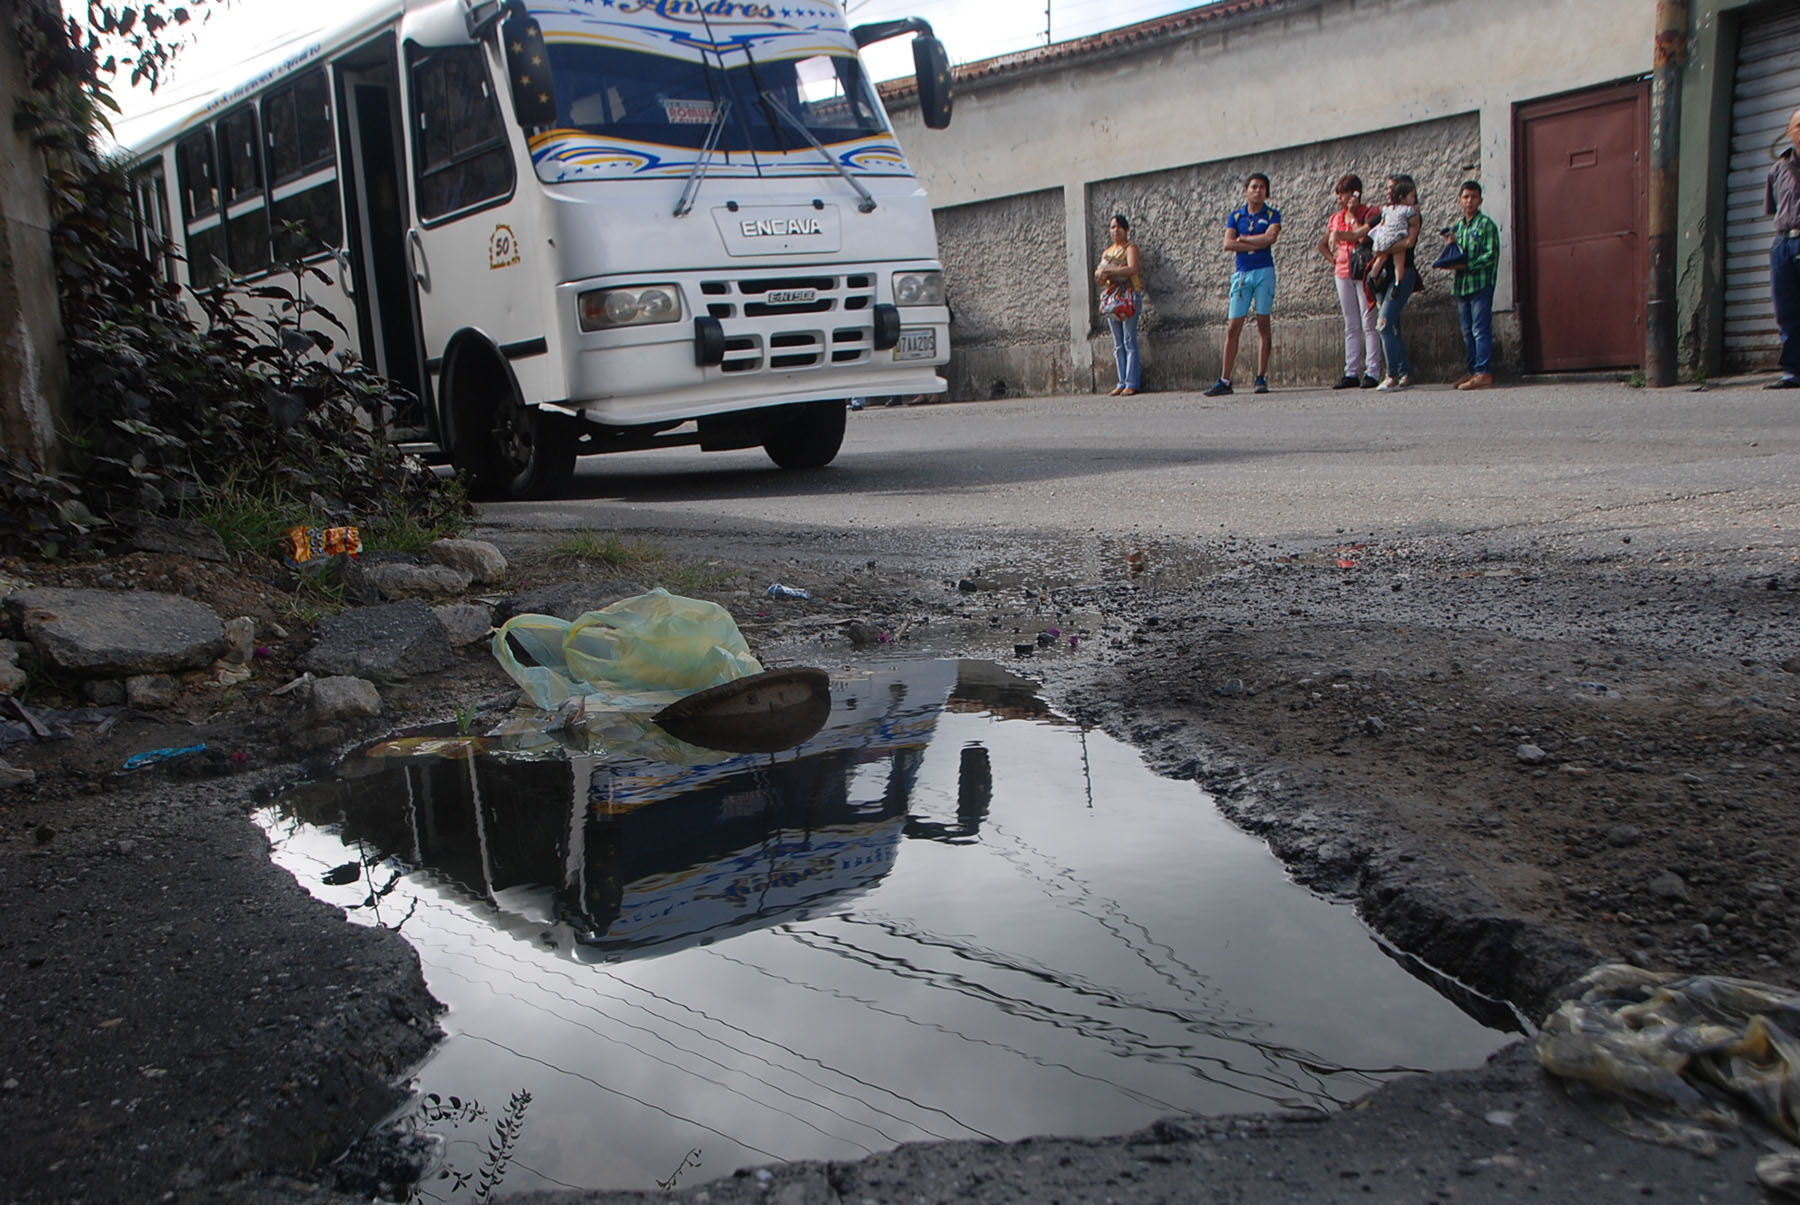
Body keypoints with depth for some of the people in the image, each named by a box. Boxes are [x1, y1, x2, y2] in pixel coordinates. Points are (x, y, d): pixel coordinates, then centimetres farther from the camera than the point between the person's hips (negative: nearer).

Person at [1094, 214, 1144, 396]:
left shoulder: (1130, 248, 1)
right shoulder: (1107, 251, 19)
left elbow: (1132, 268, -16)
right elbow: (1098, 275, 12)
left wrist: (1110, 270, -20)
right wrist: (1101, 274, -11)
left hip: (1129, 296, -6)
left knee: (1129, 342, -9)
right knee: (1118, 345, 5)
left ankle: (1132, 383, -10)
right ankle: (1122, 383, 6)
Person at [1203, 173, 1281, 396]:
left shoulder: (1272, 214, 6)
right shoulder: (1236, 216, 11)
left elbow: (1271, 237, -13)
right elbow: (1228, 244, -4)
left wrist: (1244, 239, -5)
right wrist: (1257, 245, -8)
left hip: (1264, 272, -2)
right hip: (1242, 274, 2)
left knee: (1263, 324, -1)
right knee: (1233, 328, -1)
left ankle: (1262, 378, 2)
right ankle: (1224, 381, 0)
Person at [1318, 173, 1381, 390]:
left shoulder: (1368, 214, -2)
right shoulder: (1336, 218, 14)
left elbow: (1364, 235, -17)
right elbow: (1322, 245, 24)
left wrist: (1339, 235, -13)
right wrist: (1333, 259, 10)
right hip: (1343, 274, 6)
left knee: (1369, 323, -7)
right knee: (1351, 326, 6)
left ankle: (1371, 372, -8)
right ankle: (1352, 373, 7)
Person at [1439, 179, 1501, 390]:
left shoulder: (1486, 224, -2)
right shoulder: (1457, 227, 18)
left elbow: (1491, 255, -10)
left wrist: (1467, 266, -18)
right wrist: (1449, 246, -1)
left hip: (1481, 283, -7)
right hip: (1461, 284, 7)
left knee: (1481, 329, -10)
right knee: (1467, 331, 9)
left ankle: (1484, 372, -12)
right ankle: (1473, 370, 15)